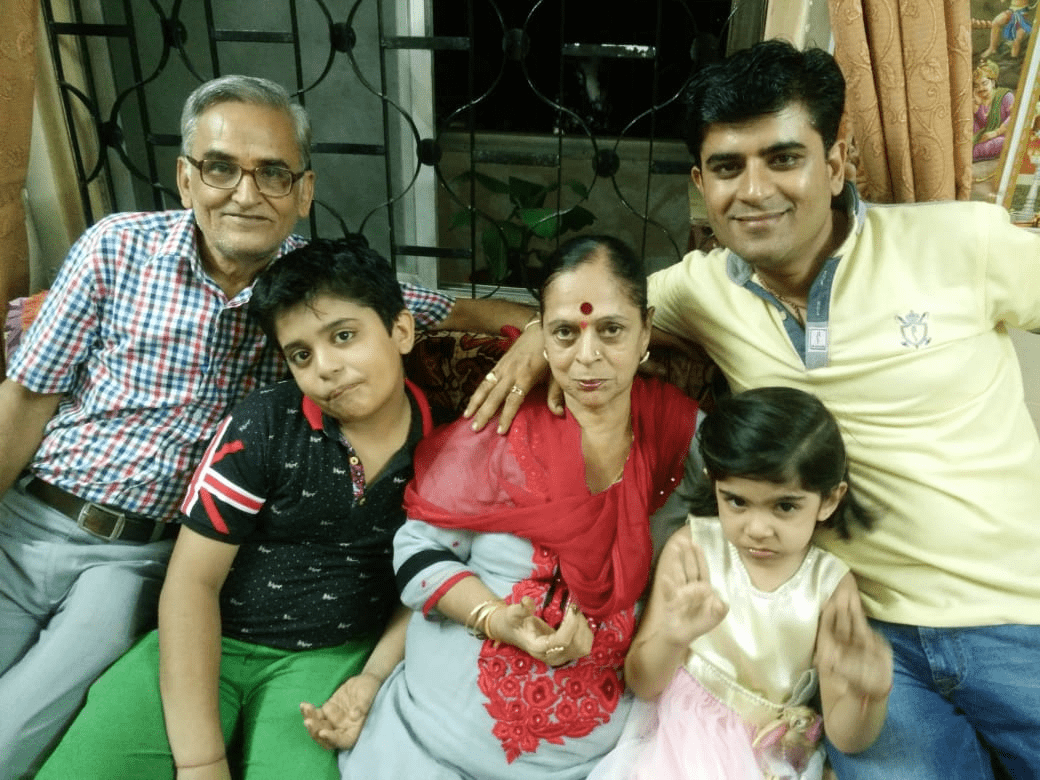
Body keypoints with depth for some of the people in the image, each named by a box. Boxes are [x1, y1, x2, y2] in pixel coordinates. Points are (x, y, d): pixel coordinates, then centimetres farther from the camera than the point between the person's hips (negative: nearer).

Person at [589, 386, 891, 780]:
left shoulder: (831, 584, -10)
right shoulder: (692, 547, -12)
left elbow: (845, 737, -8)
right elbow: (642, 684, -11)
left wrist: (868, 696, -30)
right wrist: (672, 638, -32)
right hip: (682, 736, -2)